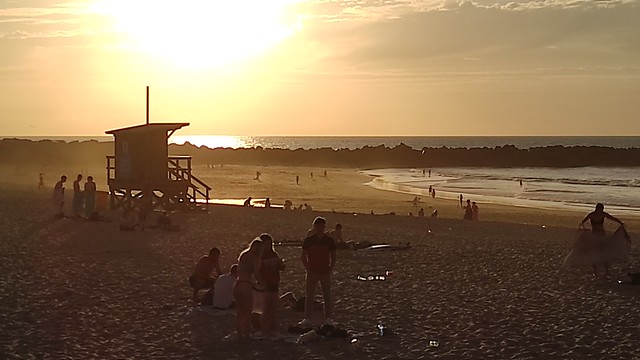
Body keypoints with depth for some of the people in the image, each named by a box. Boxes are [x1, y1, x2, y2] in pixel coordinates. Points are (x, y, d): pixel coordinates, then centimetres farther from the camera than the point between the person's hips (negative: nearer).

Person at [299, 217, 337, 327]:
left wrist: (330, 270, -3)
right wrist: (308, 269, -4)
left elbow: (333, 257, 6)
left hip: (325, 273, 0)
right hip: (312, 272, 0)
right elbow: (303, 256, 4)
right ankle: (307, 319, 8)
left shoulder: (329, 241, 1)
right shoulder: (309, 240, -1)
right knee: (309, 296, 2)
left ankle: (328, 319, 10)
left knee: (327, 297, 3)